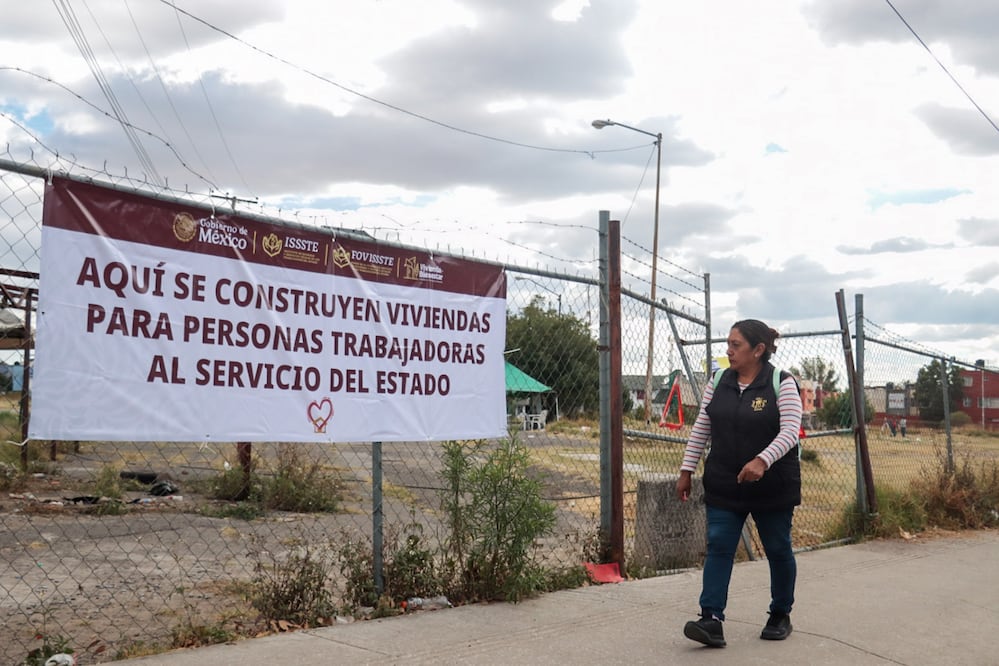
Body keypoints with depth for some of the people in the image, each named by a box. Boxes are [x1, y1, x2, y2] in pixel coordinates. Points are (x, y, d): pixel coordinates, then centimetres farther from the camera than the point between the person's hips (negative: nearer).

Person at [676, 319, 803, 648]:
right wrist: (686, 470, 5)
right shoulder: (718, 383, 3)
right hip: (724, 486, 4)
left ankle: (781, 615, 29)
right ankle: (712, 620, -9)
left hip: (772, 487, -3)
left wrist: (762, 461, -33)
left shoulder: (783, 384, -10)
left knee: (778, 549, 10)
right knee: (718, 548, -5)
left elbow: (790, 430, -19)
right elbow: (701, 429, 8)